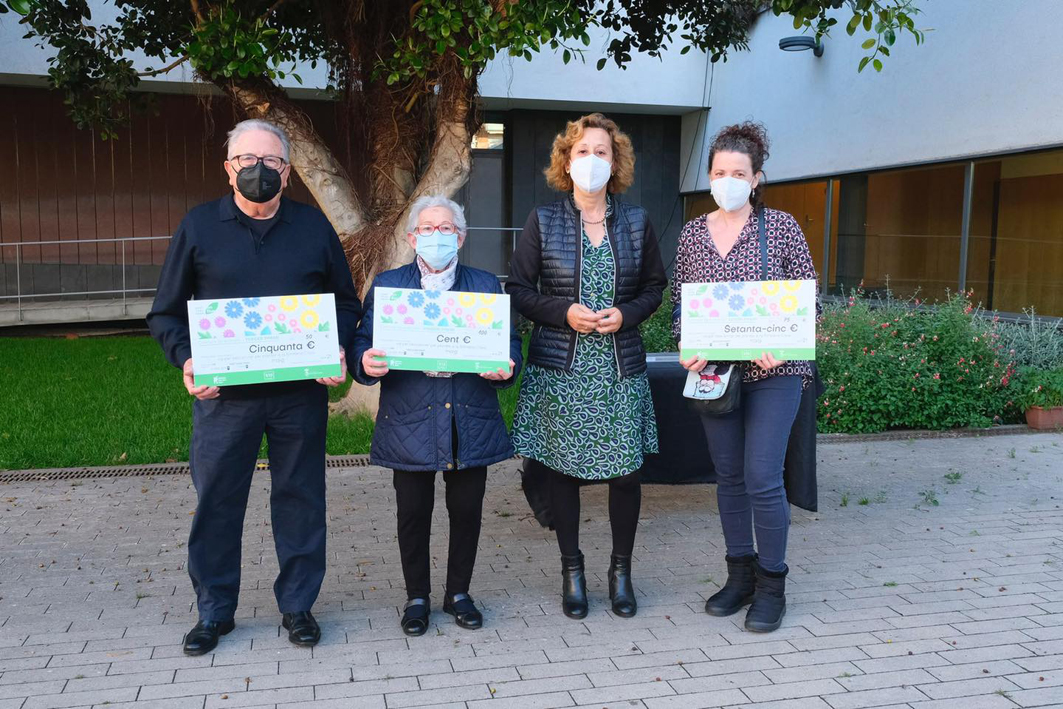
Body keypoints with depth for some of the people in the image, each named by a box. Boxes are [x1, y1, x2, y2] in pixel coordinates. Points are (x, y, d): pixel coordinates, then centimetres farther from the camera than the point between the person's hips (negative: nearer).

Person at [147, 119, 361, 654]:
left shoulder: (314, 227, 7)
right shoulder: (199, 226, 4)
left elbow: (345, 304, 13)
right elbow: (166, 312, 6)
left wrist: (337, 350, -6)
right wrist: (186, 361, -12)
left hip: (300, 394, 1)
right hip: (222, 393, 0)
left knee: (301, 498, 7)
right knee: (216, 501, 6)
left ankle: (297, 605, 23)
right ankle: (213, 611, 23)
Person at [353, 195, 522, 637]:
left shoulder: (486, 286, 11)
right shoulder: (386, 285, 8)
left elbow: (509, 342, 6)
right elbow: (363, 342, 2)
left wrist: (505, 368, -15)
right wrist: (367, 363, -20)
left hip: (470, 422, 1)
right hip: (410, 421, -1)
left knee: (467, 509, 8)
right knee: (413, 512, 6)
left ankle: (458, 592, 27)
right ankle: (417, 597, 24)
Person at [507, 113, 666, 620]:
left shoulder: (636, 222, 7)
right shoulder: (542, 222, 1)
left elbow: (655, 286, 12)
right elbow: (518, 289, 2)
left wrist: (626, 314, -8)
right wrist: (565, 312, -14)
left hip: (621, 368, 1)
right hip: (560, 368, -1)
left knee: (626, 472, 2)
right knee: (562, 470, 5)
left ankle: (621, 570, 22)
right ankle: (572, 570, 23)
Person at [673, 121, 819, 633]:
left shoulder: (780, 226, -2)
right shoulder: (693, 233, 7)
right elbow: (678, 301, 12)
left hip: (772, 372, -4)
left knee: (762, 478, -7)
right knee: (728, 476, 11)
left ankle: (771, 585, 10)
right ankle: (740, 576, 25)